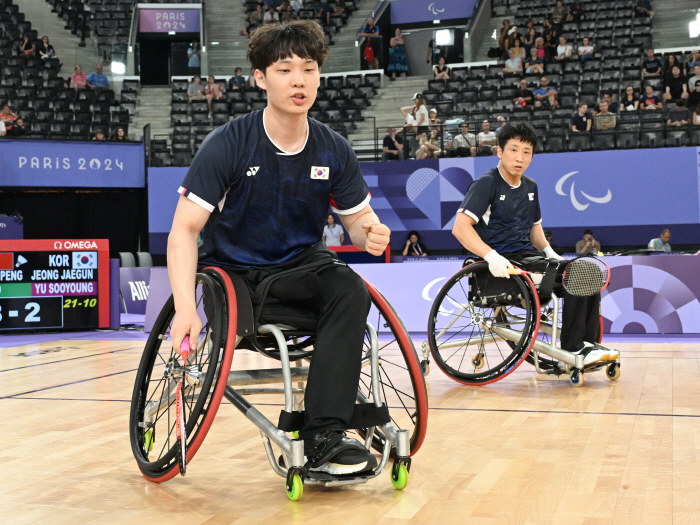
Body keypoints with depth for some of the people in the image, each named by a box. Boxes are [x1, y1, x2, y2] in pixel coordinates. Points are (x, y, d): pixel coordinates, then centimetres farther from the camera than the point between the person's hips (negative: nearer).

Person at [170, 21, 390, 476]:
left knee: (351, 291, -29)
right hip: (232, 271, -2)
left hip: (300, 267, 2)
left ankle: (324, 437, -31)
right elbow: (184, 229, -19)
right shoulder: (228, 144, -15)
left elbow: (358, 221, 6)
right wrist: (186, 307, -33)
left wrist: (372, 234, -21)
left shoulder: (334, 151, -5)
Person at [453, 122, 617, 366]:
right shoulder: (486, 184, -7)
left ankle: (588, 344, -7)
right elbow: (460, 227, -18)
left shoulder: (530, 187, 16)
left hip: (529, 255, 8)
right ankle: (571, 349, -14)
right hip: (504, 264, -8)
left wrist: (548, 251, 10)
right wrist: (491, 256, -30)